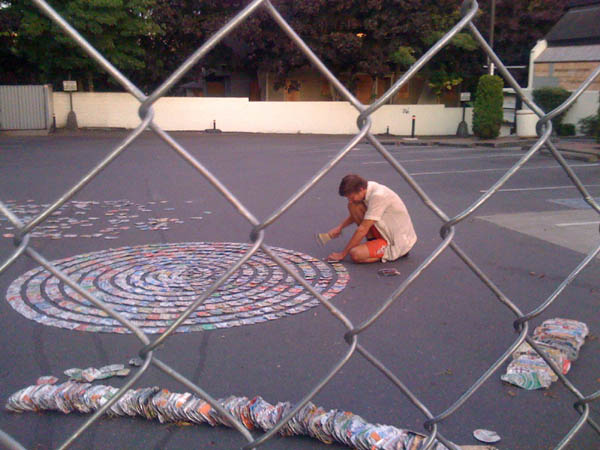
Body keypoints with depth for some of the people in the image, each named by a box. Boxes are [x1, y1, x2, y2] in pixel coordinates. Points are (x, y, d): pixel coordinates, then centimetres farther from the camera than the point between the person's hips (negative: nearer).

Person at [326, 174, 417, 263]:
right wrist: (340, 227, 0)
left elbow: (363, 230, -25)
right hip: (386, 233, 8)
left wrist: (343, 254, -18)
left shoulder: (378, 196, -27)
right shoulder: (369, 188, -2)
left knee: (355, 254, -28)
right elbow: (354, 214, 17)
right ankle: (372, 241, 5)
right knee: (353, 206, -1)